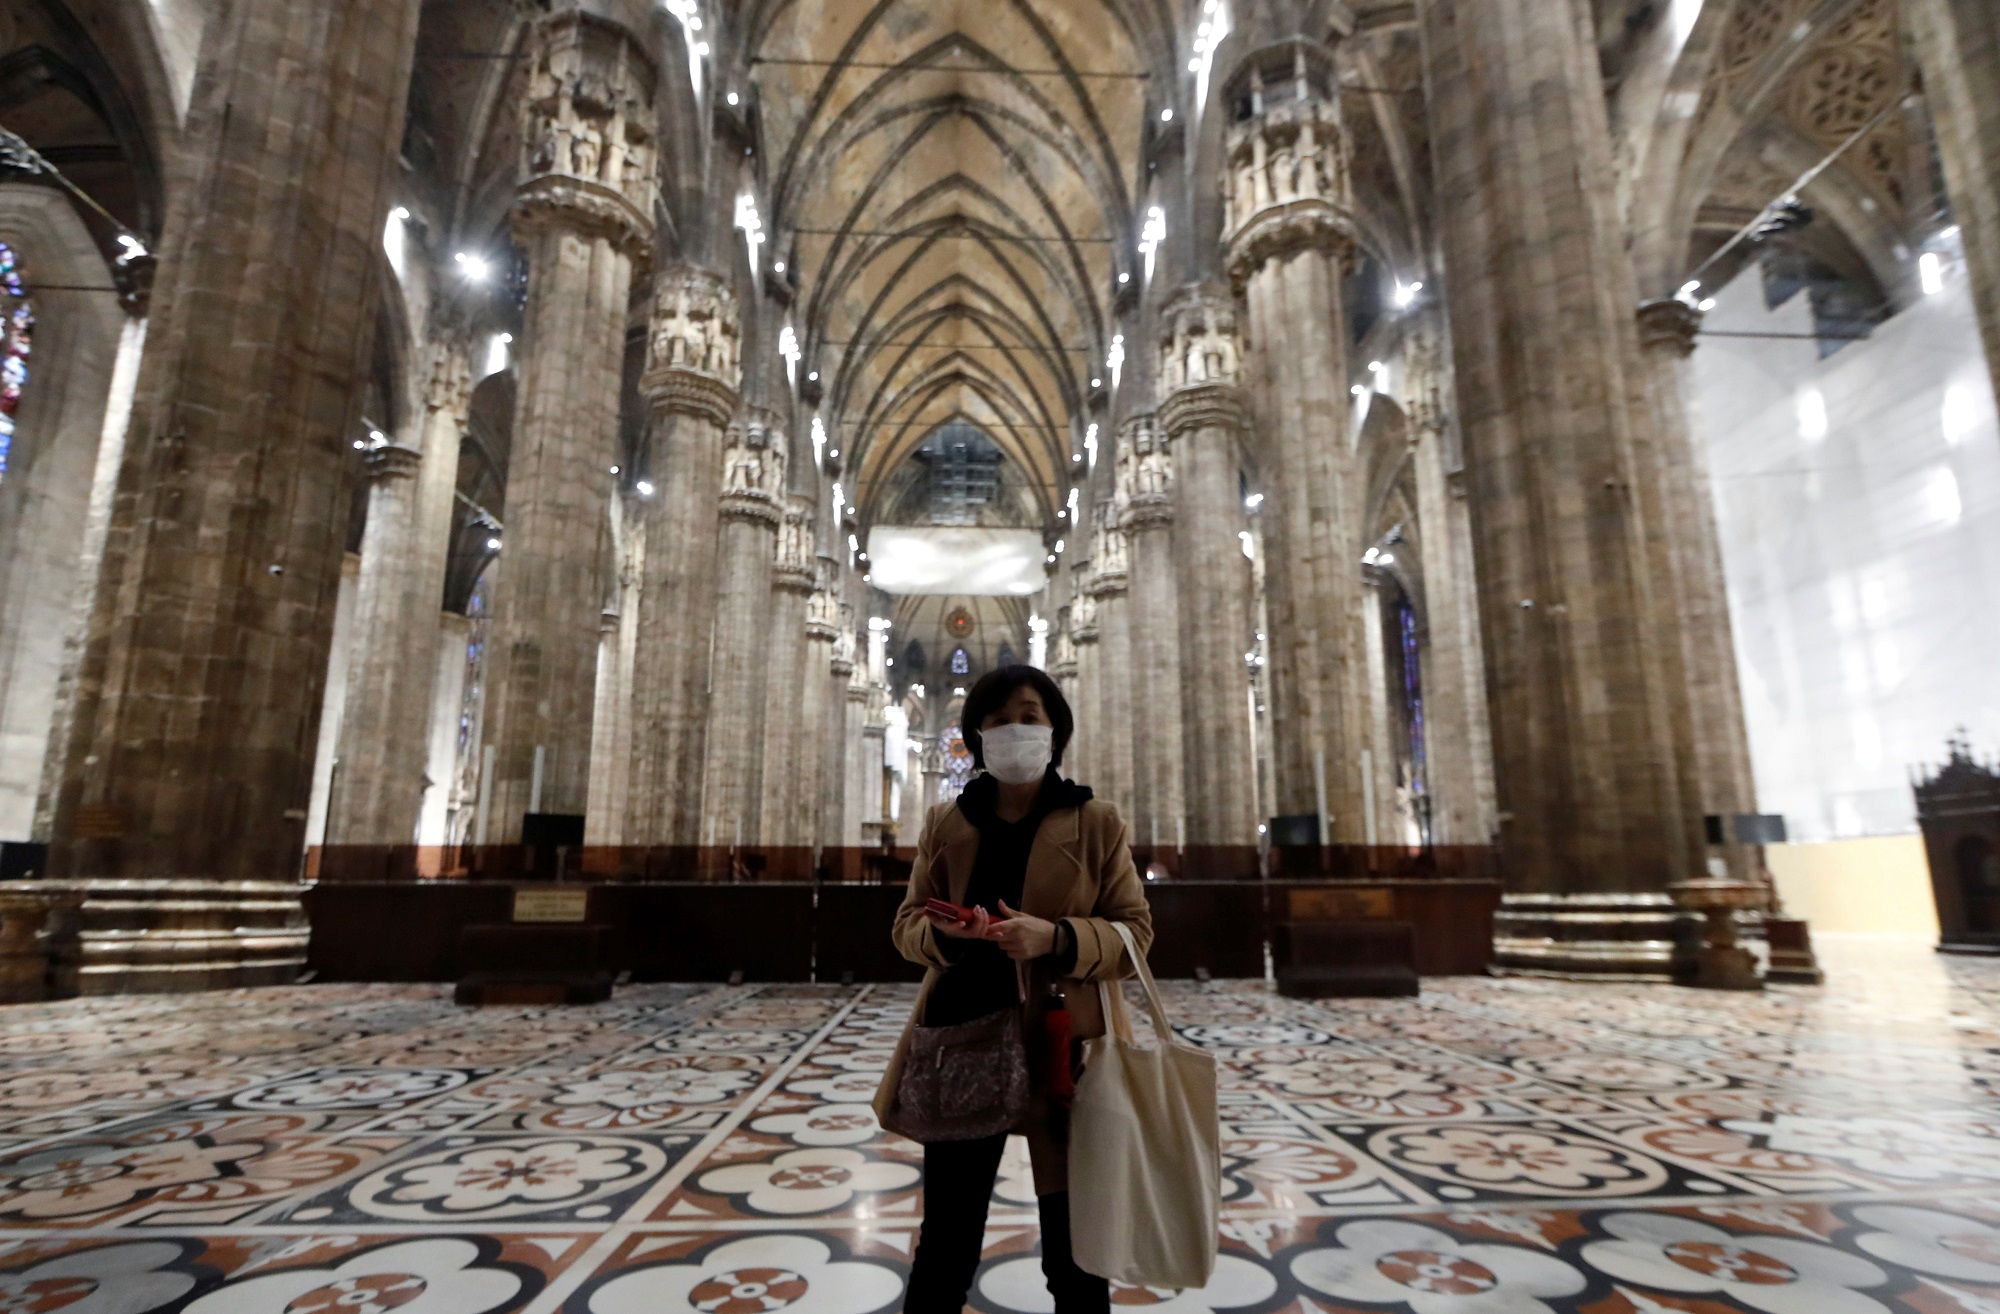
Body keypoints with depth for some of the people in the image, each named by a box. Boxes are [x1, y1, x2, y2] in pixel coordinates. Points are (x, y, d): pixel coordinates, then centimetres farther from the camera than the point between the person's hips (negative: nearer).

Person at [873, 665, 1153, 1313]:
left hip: (1062, 1049, -1)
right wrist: (943, 934, -16)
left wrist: (1056, 938, -21)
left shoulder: (1098, 824, -2)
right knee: (945, 1243, 15)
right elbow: (907, 923, 8)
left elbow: (1134, 933, -3)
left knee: (1075, 1257, 13)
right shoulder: (945, 823, 5)